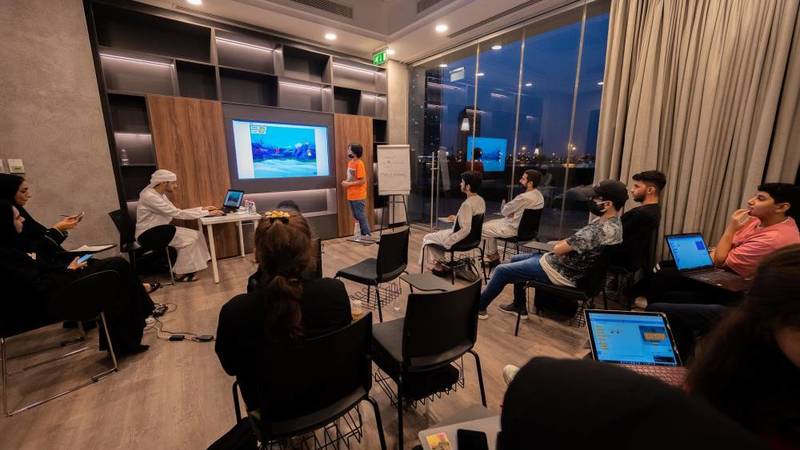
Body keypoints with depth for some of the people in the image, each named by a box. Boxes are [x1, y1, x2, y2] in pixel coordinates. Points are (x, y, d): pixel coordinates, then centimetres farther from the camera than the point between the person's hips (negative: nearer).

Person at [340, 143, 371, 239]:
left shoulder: (359, 164, -15)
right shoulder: (350, 162, 10)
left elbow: (362, 181, -19)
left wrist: (349, 184, -16)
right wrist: (346, 182, 1)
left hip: (358, 196, -8)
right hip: (351, 195, 8)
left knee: (361, 216, -1)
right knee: (355, 217, 13)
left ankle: (367, 235, 10)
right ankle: (362, 234, 24)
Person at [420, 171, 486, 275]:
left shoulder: (467, 204, -29)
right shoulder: (481, 200, -2)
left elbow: (465, 230, -31)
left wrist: (448, 241, -20)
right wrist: (457, 218, 15)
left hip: (462, 239, -9)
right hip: (472, 238, 9)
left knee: (428, 238, 10)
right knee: (439, 234, 29)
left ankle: (438, 266, 23)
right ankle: (440, 264, 30)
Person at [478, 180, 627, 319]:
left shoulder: (601, 230, -30)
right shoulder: (613, 223, 3)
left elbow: (558, 249, -25)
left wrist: (561, 243, -4)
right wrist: (565, 243, -3)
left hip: (560, 272, -10)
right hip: (566, 264, 10)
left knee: (502, 270, -2)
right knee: (516, 260, 22)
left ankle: (479, 306, 18)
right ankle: (519, 306, 30)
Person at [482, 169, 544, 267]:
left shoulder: (524, 197, -28)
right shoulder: (538, 195, 3)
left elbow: (504, 211, -16)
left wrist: (504, 206, 5)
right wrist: (511, 212, 0)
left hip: (515, 229, -10)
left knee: (485, 228, 3)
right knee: (490, 223, 20)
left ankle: (492, 257, 19)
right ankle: (493, 257, 23)